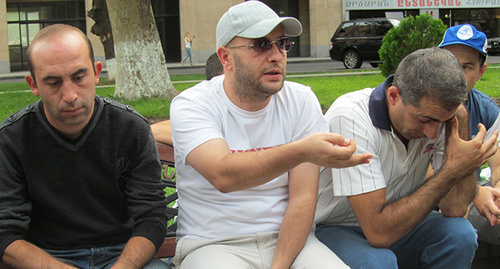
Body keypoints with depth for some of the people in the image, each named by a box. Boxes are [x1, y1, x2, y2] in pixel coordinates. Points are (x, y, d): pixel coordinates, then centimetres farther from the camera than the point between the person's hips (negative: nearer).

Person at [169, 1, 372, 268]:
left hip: (286, 239, 3)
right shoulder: (190, 106, -9)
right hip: (212, 244, -2)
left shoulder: (301, 101, 0)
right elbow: (223, 175, -28)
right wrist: (300, 151, -42)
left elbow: (303, 197, -3)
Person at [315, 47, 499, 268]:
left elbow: (454, 209, -17)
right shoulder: (350, 117, -29)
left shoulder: (434, 112, -12)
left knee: (459, 233, -21)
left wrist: (460, 119, -22)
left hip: (393, 223, 5)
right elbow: (379, 232, -33)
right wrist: (453, 171, -31)